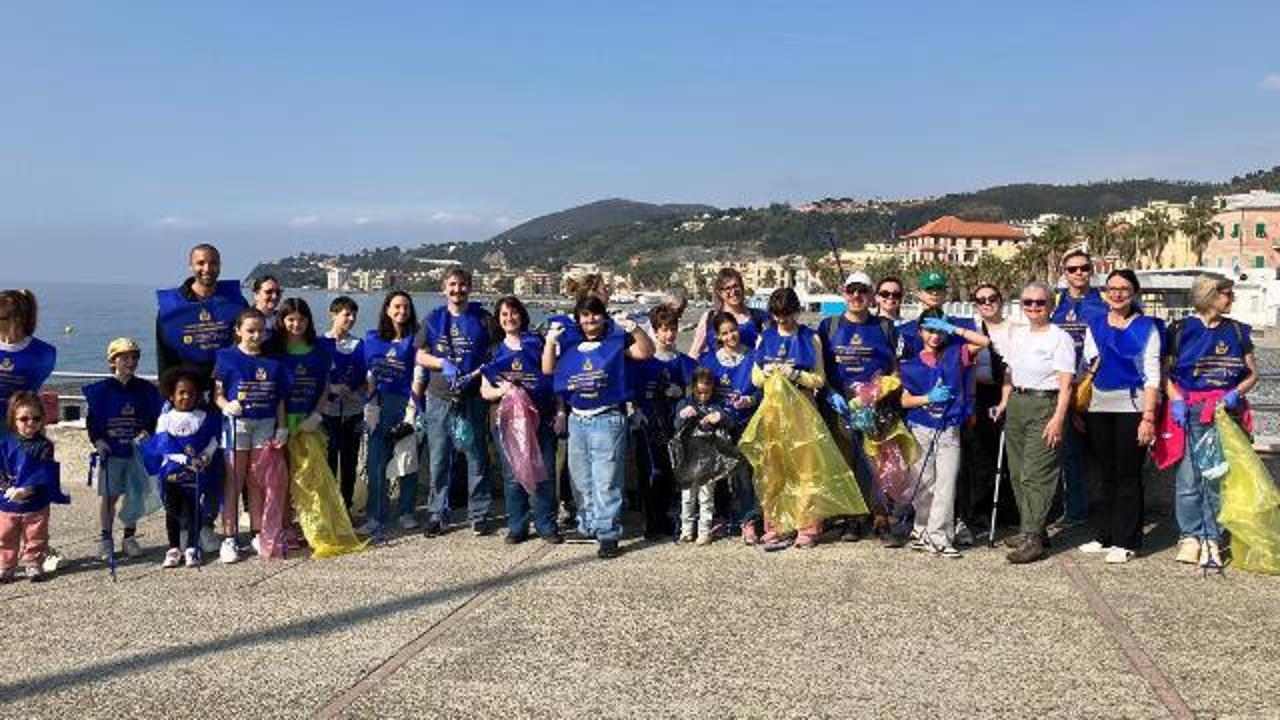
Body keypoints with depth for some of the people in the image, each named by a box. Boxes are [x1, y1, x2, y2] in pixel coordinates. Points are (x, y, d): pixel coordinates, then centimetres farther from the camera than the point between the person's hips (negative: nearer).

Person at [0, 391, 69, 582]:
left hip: (37, 505, -1)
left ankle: (33, 565, 23)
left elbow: (45, 474, -13)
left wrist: (27, 489, -23)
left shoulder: (44, 446, -6)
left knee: (35, 539, 9)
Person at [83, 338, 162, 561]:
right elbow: (92, 418, 1)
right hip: (110, 450, -2)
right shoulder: (102, 389, 1)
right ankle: (105, 539, 11)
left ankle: (130, 537, 18)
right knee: (108, 495, 0)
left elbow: (155, 417, 9)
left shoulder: (145, 389, 6)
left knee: (136, 495, 5)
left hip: (137, 450, 2)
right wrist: (97, 440, -11)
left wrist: (146, 432, -8)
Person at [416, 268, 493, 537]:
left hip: (473, 397, -1)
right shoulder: (433, 319, 9)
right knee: (439, 460, 5)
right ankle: (437, 513, 15)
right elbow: (421, 356, 9)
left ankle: (478, 515, 13)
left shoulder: (483, 318, 3)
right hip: (439, 397, 1)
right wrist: (443, 364, -9)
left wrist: (472, 376, -13)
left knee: (477, 458, 3)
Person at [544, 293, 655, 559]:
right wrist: (550, 341, -6)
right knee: (581, 480, 14)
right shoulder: (569, 343, 11)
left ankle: (608, 535, -5)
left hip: (607, 419, -5)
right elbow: (548, 369, 7)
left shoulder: (616, 340, 0)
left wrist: (634, 329, -25)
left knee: (606, 481, -7)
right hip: (577, 420, 5)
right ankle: (587, 526, 26)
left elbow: (646, 352, -10)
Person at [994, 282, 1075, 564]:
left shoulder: (1060, 338, -5)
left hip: (1045, 405, -7)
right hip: (1017, 403, 7)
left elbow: (1065, 383, -10)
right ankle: (1029, 529, 20)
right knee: (1017, 473, 8)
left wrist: (1058, 418, -17)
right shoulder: (1017, 335, 15)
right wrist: (1004, 402, 13)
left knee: (1035, 475, -11)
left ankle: (1033, 539, -10)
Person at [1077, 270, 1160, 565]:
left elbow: (1152, 376, -4)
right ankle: (1103, 535, 19)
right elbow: (1085, 368, 17)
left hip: (1131, 407, -4)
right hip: (1098, 407, 4)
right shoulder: (1094, 325, 12)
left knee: (1128, 474, 0)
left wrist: (1148, 417, -12)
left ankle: (1126, 541, 7)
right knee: (1103, 473, 9)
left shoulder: (1146, 327, 0)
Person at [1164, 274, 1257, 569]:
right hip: (1189, 413, -2)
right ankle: (1190, 536, 10)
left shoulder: (1237, 331, 11)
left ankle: (1212, 540, 9)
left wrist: (1237, 393, -6)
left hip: (1225, 414, 2)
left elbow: (1252, 374, 13)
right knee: (1188, 478, -2)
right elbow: (1166, 372, 3)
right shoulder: (1181, 329, 3)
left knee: (1218, 478, 1)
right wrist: (1176, 400, -12)